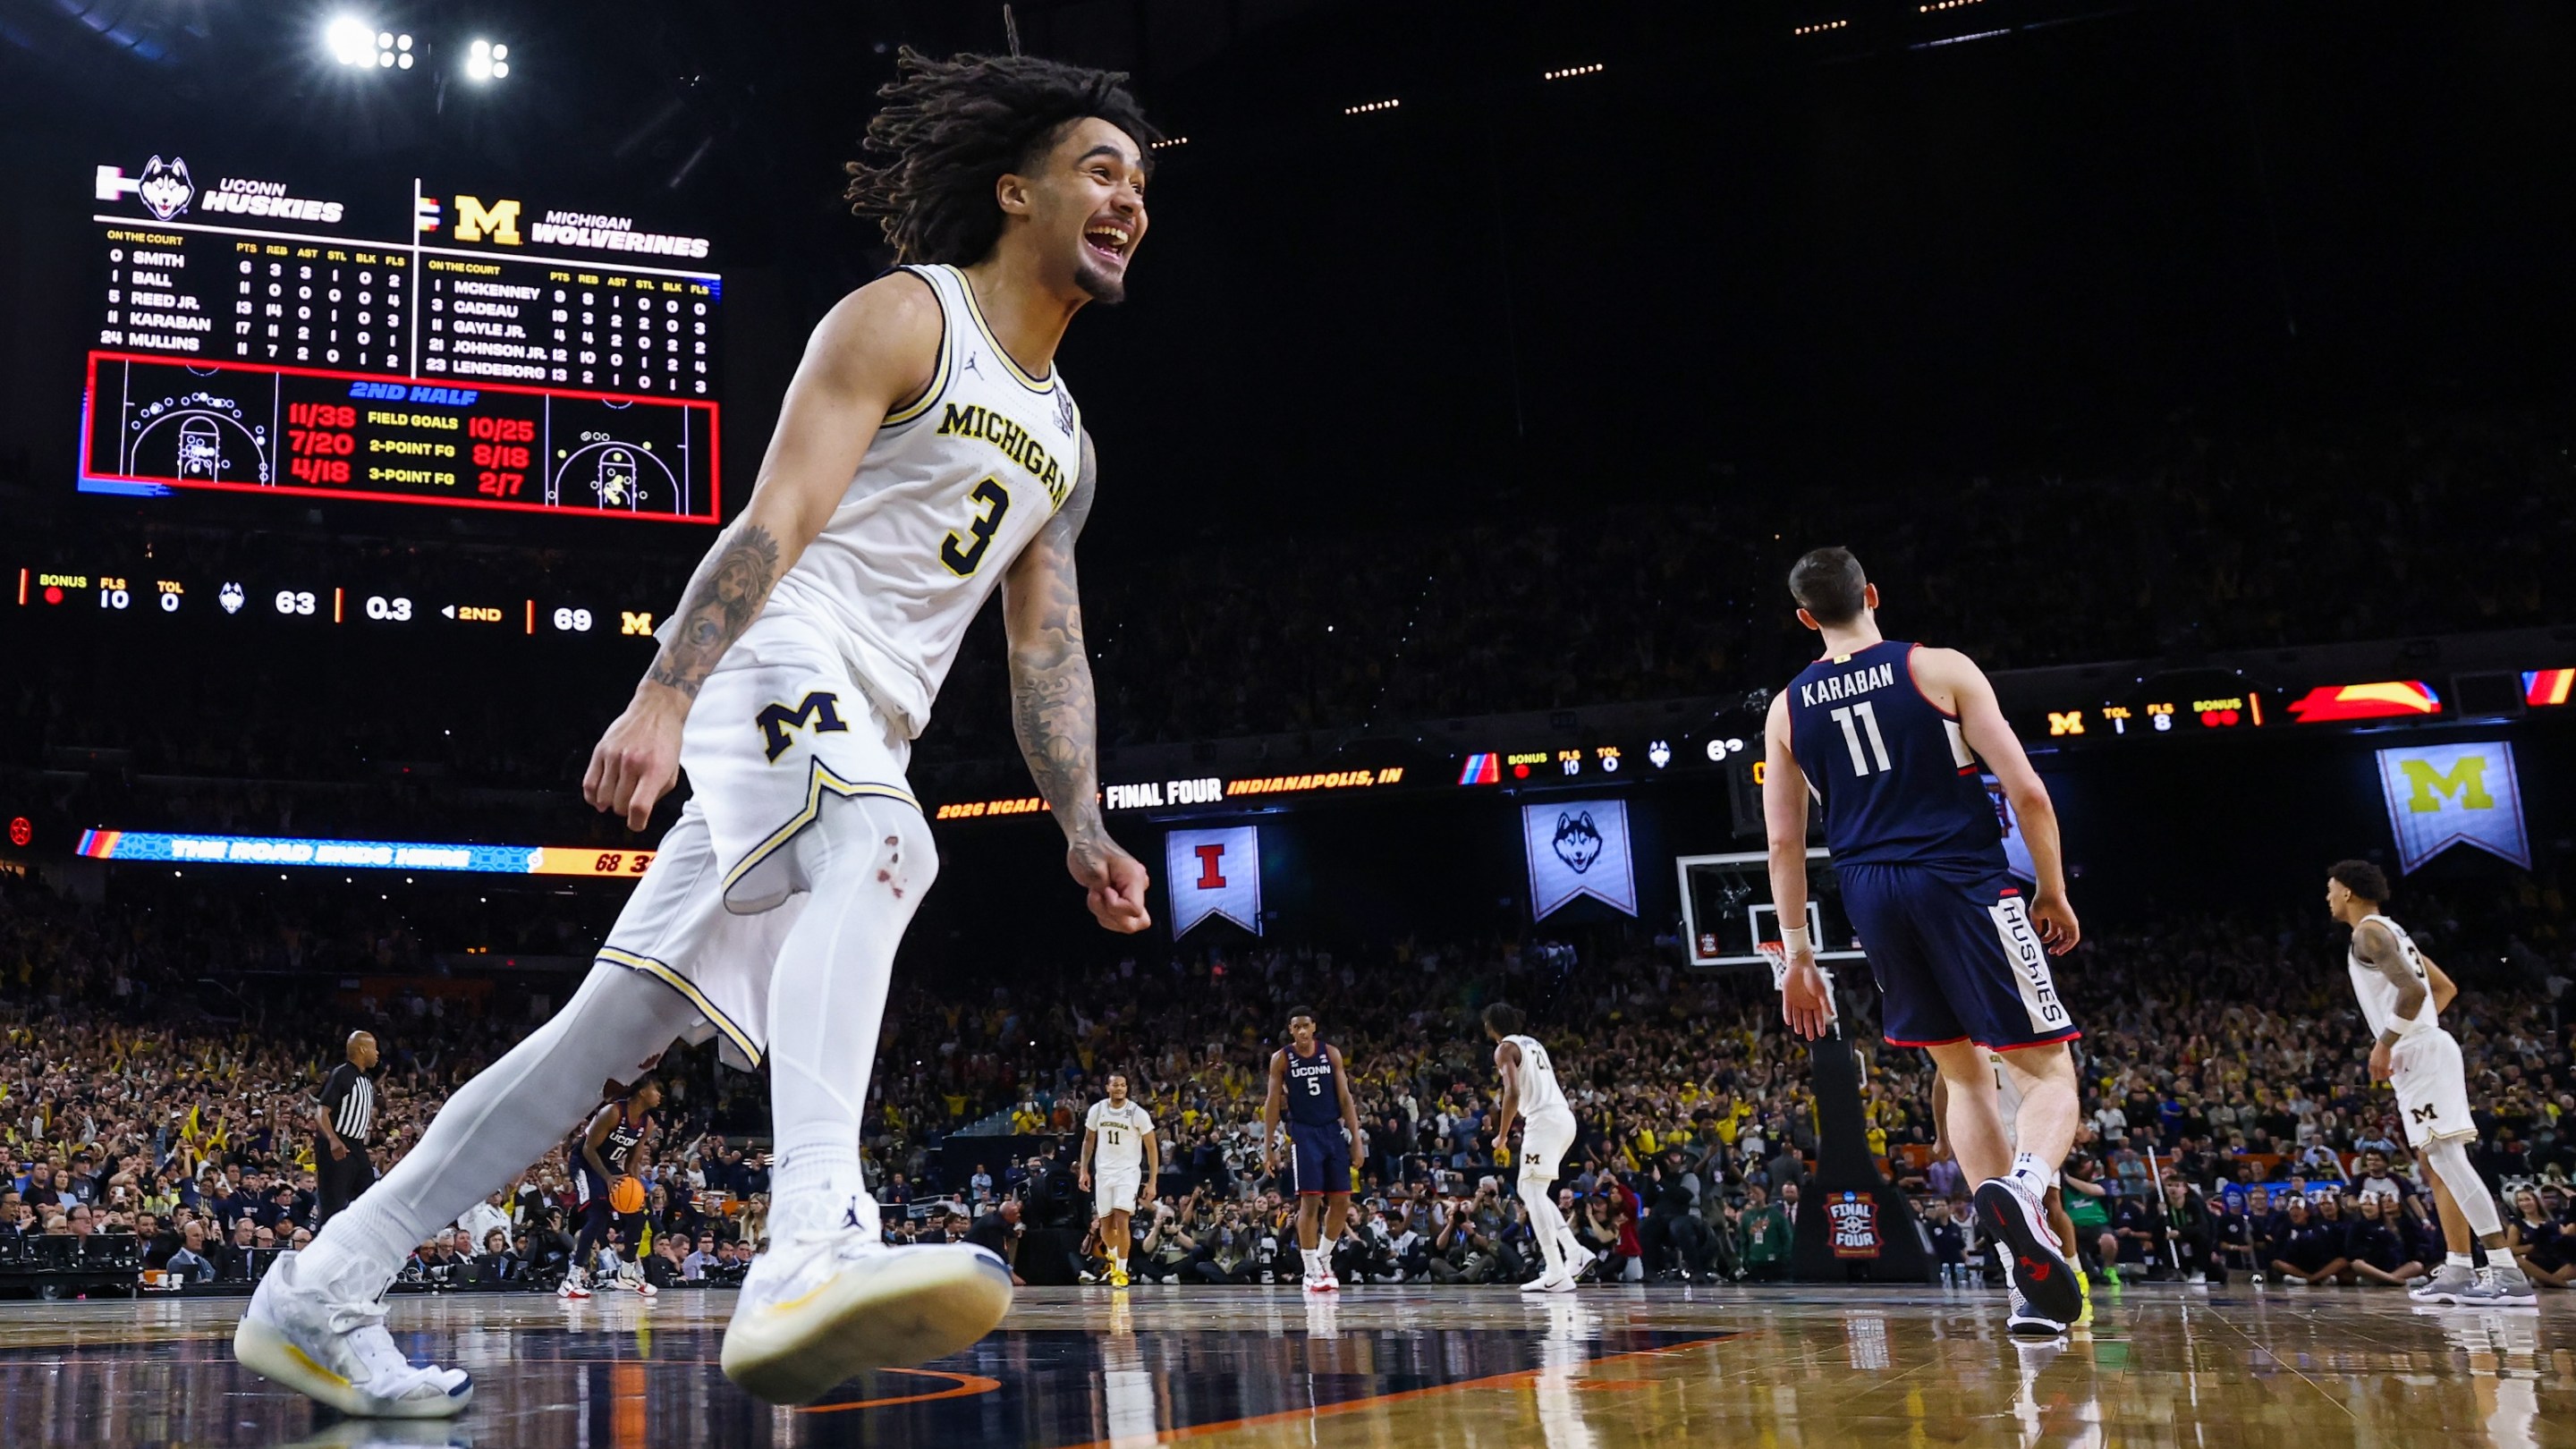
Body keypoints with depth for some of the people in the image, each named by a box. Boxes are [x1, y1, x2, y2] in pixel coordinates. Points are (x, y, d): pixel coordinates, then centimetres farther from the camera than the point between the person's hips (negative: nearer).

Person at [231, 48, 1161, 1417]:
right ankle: (813, 1246, -56)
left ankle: (319, 1295, 12)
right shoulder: (900, 319, -1)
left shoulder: (1065, 440, 22)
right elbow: (775, 519, -14)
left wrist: (1085, 833, 8)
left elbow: (1048, 650, 20)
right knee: (879, 849, -38)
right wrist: (662, 697, -25)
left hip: (867, 733, 8)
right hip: (777, 662, -8)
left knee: (615, 1027, 5)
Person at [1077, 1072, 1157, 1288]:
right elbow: (1088, 1140, 13)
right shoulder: (1097, 1110, -2)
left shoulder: (1138, 1113, -12)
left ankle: (1121, 1270, -3)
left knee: (1121, 1221, -17)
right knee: (1105, 1224, 8)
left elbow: (1152, 1148, -7)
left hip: (1128, 1172, -3)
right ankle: (1112, 1256, 39)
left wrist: (1152, 1182, -11)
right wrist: (1084, 1170, 6)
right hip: (1104, 1172, 3)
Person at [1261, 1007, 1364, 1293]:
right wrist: (1268, 1148, -4)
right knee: (1310, 1201, -9)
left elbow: (1345, 1098, 5)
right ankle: (1311, 1272, 0)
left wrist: (1356, 1138, -1)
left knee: (1341, 1202, 2)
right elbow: (1272, 1104, 0)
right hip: (1304, 1134, -3)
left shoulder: (1331, 1053, 3)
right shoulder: (1281, 1059, -2)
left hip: (1333, 1131, 3)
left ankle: (1323, 1258, 23)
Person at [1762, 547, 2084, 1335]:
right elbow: (2027, 792, -5)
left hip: (1870, 894, 4)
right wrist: (2054, 894, 7)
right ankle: (2022, 1186, -32)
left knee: (1964, 1074, 17)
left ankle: (2032, 1280, 10)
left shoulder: (1788, 708, 9)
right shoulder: (1941, 669, 0)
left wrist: (1797, 955, 12)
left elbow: (1784, 841, 8)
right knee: (2048, 1072, 2)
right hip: (1964, 884, -4)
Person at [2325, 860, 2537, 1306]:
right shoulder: (2391, 930, 22)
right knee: (2436, 1161, 11)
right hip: (2424, 1049, 11)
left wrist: (2384, 1044, -16)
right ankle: (2458, 1270, 11)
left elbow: (2413, 989, -22)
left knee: (2446, 1157, -15)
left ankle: (2509, 1274, -19)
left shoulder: (2369, 932, -9)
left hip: (2418, 1053, -11)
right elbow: (2445, 988, 26)